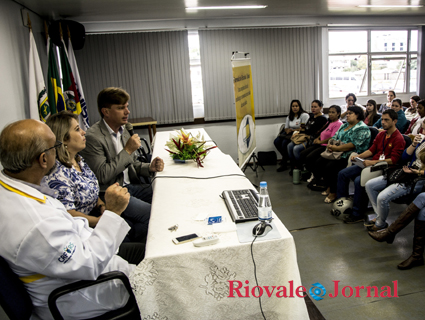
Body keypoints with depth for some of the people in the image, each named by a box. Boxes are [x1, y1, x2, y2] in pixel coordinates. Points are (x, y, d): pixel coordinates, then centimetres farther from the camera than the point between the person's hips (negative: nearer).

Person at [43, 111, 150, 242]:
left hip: (96, 212, 9)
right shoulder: (57, 174, -24)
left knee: (147, 212, -2)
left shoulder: (78, 159, 6)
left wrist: (102, 205, -2)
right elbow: (68, 214, -25)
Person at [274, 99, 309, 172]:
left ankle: (283, 164, -13)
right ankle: (287, 157, 0)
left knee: (284, 143, -30)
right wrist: (287, 130, -7)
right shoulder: (289, 117, 17)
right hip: (289, 134, 7)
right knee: (276, 142, -17)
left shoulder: (304, 115, -5)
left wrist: (292, 130, -14)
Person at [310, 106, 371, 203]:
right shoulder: (344, 126, 20)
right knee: (319, 163, -7)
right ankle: (328, 187, 5)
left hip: (350, 156, -9)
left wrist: (336, 148, -22)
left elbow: (354, 144, -19)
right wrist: (330, 145, -5)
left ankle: (333, 192, -11)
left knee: (330, 167, -28)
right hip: (338, 153, 9)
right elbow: (335, 137, 18)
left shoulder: (362, 128, -8)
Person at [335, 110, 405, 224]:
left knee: (359, 180, -31)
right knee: (342, 173, -3)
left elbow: (393, 160, -18)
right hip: (371, 164, 8)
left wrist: (373, 162, -26)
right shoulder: (381, 134, 13)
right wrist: (358, 156, -1)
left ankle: (357, 214, -18)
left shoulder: (398, 139, -10)